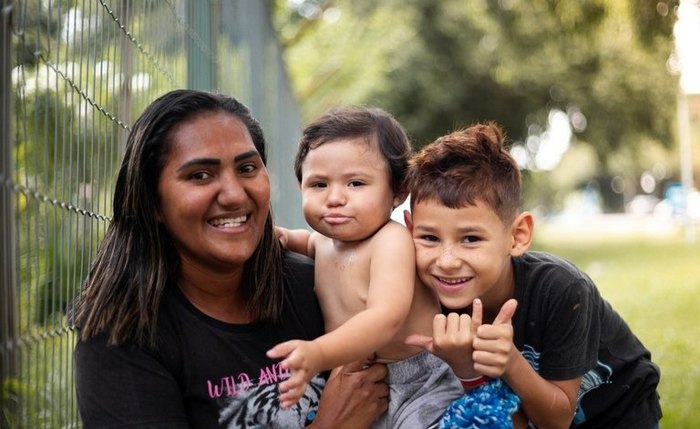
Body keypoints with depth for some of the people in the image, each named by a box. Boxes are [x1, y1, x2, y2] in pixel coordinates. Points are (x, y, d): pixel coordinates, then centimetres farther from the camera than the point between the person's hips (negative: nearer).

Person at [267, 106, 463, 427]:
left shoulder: (391, 241, -19)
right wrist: (285, 237, 9)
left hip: (420, 389, -7)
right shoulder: (327, 239, 5)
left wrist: (318, 354, -51)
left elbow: (386, 318, -36)